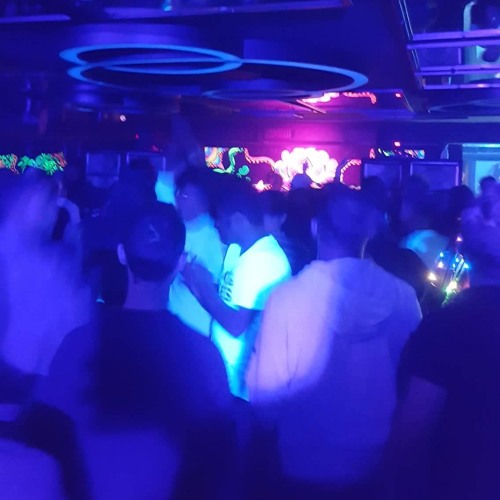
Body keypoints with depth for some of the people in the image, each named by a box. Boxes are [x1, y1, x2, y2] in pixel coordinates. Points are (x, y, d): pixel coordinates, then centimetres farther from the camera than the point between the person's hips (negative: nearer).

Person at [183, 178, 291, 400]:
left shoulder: (265, 260, -23)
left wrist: (204, 285, -15)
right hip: (220, 362, 8)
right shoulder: (236, 249, 6)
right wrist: (198, 285, -6)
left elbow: (236, 325, -25)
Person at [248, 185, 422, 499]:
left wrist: (271, 419, 7)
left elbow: (266, 390, -15)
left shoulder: (289, 295, -21)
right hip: (381, 463, 3)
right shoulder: (403, 295, -12)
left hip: (309, 463, -3)